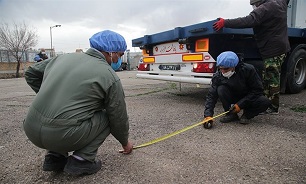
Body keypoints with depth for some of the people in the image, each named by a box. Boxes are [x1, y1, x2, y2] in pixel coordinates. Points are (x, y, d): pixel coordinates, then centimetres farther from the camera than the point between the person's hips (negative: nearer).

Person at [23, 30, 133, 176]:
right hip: (63, 136, -6)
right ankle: (81, 160, 3)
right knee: (107, 116, 12)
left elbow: (31, 73, 23)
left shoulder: (64, 57, 12)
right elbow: (118, 118, 4)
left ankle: (55, 156, 21)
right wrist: (125, 142, 22)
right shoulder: (110, 77, -4)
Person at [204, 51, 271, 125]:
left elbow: (258, 90, -18)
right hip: (233, 99, 1)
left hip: (250, 99, -1)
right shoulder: (218, 76, -18)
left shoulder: (248, 70, -23)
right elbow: (211, 95, -20)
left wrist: (240, 104, -25)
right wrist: (208, 115, -33)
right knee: (221, 89, -27)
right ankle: (231, 114, -10)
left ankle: (247, 115, -4)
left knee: (265, 102, -31)